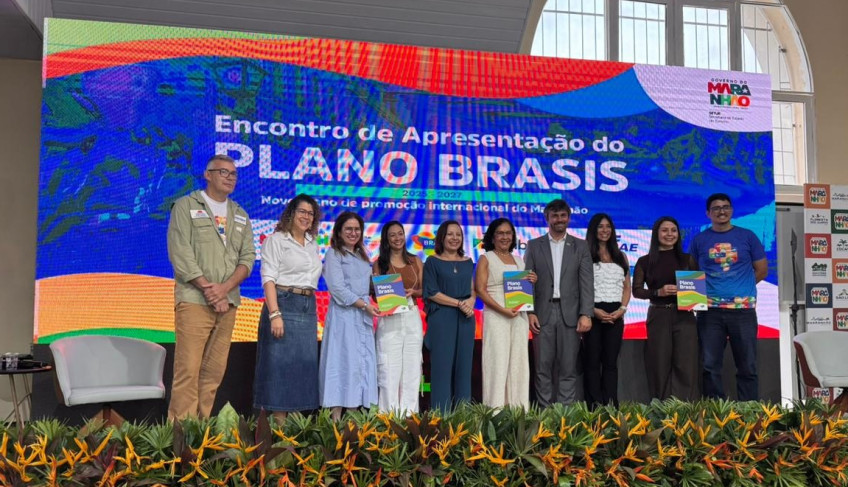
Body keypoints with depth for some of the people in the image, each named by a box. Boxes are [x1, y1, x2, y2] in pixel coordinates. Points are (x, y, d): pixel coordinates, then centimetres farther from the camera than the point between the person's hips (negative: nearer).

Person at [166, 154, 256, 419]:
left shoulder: (240, 215, 17)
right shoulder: (186, 206, 3)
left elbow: (248, 257, 9)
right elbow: (180, 253, -7)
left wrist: (224, 288, -8)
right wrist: (208, 290, -13)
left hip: (228, 302, 5)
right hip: (194, 300, -5)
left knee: (214, 371, 6)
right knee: (188, 369, -8)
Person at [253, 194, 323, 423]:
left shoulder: (313, 245, 18)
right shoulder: (276, 240, 0)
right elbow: (268, 278, -8)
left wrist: (314, 316, 12)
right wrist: (274, 314, -19)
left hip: (308, 308, 6)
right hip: (284, 304, -6)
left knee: (304, 363, 5)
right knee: (280, 363, -5)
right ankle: (280, 420, 0)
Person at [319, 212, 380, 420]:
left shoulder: (362, 256, 20)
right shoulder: (333, 254, -1)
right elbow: (337, 288, -11)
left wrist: (369, 306, 1)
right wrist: (364, 305, -15)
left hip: (363, 317, 7)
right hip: (343, 315, -7)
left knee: (362, 363, 4)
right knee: (342, 362, -9)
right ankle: (336, 418, -6)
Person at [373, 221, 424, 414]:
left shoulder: (415, 261, 11)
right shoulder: (380, 263, 4)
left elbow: (423, 290, 12)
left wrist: (412, 292, -8)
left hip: (412, 317, 3)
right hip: (389, 319, -2)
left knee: (412, 366, 3)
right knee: (389, 368, -4)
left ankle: (409, 413, 11)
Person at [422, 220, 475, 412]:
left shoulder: (467, 262, 13)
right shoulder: (432, 261, 0)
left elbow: (473, 290, 15)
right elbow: (431, 292, -7)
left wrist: (471, 301, -8)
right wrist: (459, 303, -14)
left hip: (465, 319, 4)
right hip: (442, 319, -4)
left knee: (463, 366, 6)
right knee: (442, 365, -2)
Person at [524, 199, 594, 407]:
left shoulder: (580, 246, 8)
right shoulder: (534, 246, 8)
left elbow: (587, 283, 2)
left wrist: (586, 314, -8)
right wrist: (529, 312, -6)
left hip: (570, 314, 0)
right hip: (543, 314, 0)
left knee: (568, 368, 3)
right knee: (543, 367, 3)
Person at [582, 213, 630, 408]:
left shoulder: (620, 256, 14)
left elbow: (627, 287, 14)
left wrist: (622, 309, -3)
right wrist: (594, 311, -13)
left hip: (616, 314, 4)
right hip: (593, 313, -3)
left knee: (611, 361, 5)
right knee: (592, 361, 0)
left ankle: (611, 405, 7)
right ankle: (594, 406, 3)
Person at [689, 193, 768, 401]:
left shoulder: (747, 236, 6)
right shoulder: (699, 240, 8)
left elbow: (762, 269, 11)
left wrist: (740, 287, 6)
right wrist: (704, 290, 2)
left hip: (743, 309, 0)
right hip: (710, 311, 1)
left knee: (747, 367, 3)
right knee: (711, 366, 2)